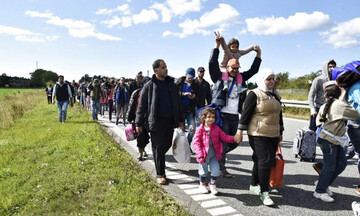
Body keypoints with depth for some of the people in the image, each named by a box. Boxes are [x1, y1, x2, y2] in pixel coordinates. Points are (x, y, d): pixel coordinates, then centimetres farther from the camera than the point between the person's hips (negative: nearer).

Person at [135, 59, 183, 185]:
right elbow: (142, 105, -2)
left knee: (167, 145, 13)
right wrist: (139, 123, -5)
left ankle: (158, 160, 42)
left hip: (170, 121, 5)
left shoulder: (172, 84, 10)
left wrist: (180, 120, 13)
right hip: (156, 121, -4)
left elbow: (178, 103, 15)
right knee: (158, 147, 1)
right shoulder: (149, 86, -3)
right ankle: (160, 174, 12)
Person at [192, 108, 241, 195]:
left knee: (216, 171, 1)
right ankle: (202, 184, 37)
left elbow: (224, 137, 3)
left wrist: (234, 138, -13)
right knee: (203, 171, 11)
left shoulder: (216, 128, 2)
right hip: (204, 154, -2)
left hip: (214, 154, 3)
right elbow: (196, 142, -12)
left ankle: (212, 184, 28)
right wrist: (200, 154, -20)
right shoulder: (200, 129, -9)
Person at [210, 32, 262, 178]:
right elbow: (213, 63, -6)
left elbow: (253, 70, 20)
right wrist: (217, 45, -9)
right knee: (223, 142, -1)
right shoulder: (219, 77, 2)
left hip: (235, 116, 6)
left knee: (234, 142, 12)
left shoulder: (240, 78, 15)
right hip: (222, 115, -6)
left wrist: (258, 55, 11)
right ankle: (222, 168, 13)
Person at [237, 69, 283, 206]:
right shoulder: (254, 94, -7)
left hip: (273, 135, 7)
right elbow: (246, 113, -9)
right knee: (265, 160, -10)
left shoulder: (275, 95, 15)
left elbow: (279, 114, 21)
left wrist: (280, 132, 22)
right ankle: (264, 192, 1)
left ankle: (254, 185, 29)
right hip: (258, 135, -7)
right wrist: (241, 130, -11)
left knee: (263, 160, 13)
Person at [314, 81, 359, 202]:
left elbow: (318, 121, 18)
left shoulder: (325, 106, 9)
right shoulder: (339, 105, -16)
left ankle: (323, 183, 23)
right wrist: (350, 109, 9)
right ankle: (320, 191, 9)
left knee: (342, 163, 13)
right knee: (330, 166, -1)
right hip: (329, 140, -9)